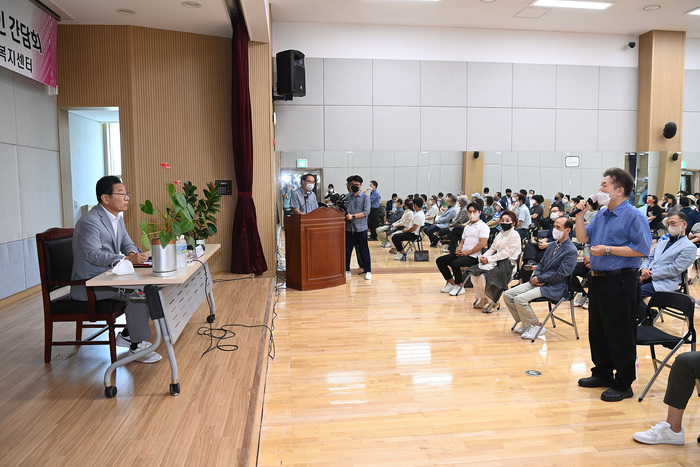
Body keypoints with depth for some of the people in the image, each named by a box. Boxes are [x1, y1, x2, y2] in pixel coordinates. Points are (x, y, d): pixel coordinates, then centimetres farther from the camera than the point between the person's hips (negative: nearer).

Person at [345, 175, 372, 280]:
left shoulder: (365, 196, -1)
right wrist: (344, 213, -9)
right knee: (346, 250, 6)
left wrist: (353, 216, -18)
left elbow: (366, 212, -10)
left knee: (363, 250, 3)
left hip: (360, 228, -3)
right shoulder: (347, 196, 10)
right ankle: (347, 270, 19)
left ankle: (368, 271, 13)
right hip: (348, 228, 3)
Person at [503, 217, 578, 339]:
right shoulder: (552, 245, 16)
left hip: (554, 288, -9)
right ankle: (526, 323, 11)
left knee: (520, 299, -26)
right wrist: (535, 276, -1)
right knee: (507, 295, -4)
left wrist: (539, 279, -13)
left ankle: (536, 326, -4)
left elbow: (560, 275, -17)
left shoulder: (571, 251, -11)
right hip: (539, 282, 9)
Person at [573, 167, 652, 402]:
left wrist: (608, 250, -19)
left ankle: (623, 385, 14)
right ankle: (602, 373, 32)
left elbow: (642, 249, -20)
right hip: (598, 279, 8)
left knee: (620, 336, 1)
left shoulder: (634, 216, -12)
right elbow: (583, 238, 13)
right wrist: (579, 216, 2)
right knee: (597, 330, 17)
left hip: (620, 282, -8)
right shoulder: (601, 214, 11)